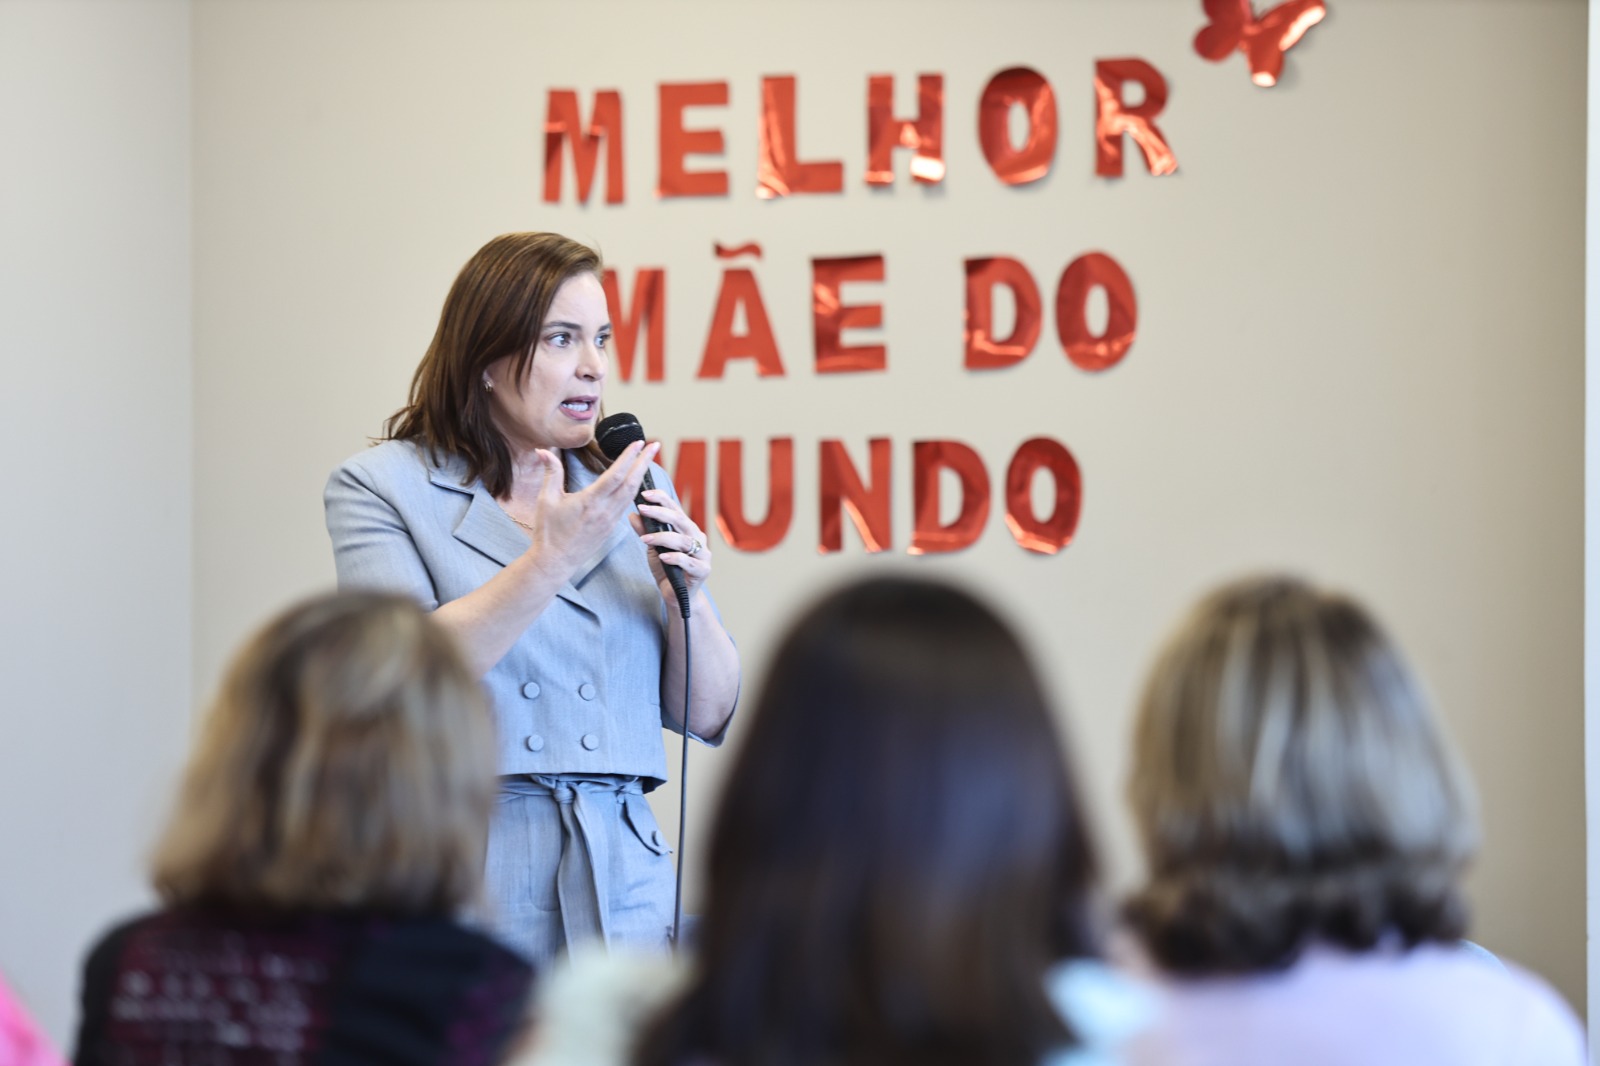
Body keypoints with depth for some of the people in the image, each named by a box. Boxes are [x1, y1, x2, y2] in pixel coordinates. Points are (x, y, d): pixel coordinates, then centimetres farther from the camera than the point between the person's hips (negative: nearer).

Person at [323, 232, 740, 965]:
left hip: (622, 876, 4)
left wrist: (689, 598, -5)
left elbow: (708, 716, 13)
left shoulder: (634, 490, 14)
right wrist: (552, 559, -20)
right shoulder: (379, 486, 2)